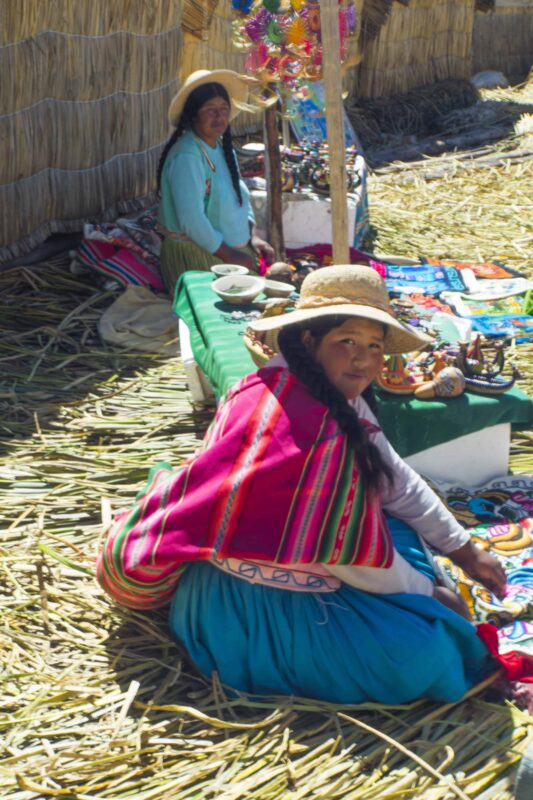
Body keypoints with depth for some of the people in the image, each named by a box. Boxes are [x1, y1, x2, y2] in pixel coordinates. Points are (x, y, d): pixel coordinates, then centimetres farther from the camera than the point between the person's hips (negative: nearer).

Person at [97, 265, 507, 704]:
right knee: (417, 652, -18)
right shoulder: (308, 426, -28)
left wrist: (465, 550, 9)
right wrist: (429, 593, -9)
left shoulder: (338, 400, 1)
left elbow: (399, 481, 8)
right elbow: (348, 553, -23)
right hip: (251, 605, -10)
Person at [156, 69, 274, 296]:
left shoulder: (222, 147, 8)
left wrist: (253, 237, 4)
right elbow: (191, 219, -26)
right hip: (196, 257, -9)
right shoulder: (186, 157, -21)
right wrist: (228, 255, -18)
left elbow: (240, 196, 18)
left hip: (234, 251, 9)